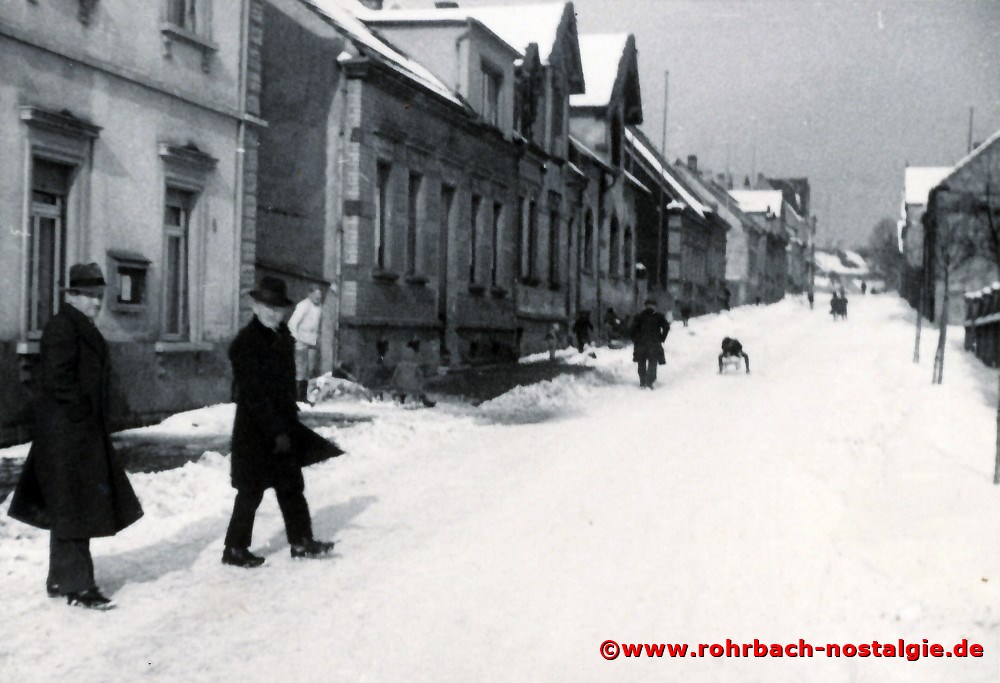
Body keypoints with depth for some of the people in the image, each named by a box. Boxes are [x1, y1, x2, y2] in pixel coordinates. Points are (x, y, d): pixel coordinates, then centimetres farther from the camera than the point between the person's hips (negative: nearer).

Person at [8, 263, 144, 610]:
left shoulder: (84, 328, 17)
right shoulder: (63, 325, -14)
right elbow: (56, 379, -22)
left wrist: (97, 420, 13)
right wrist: (81, 409, -15)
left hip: (84, 431, 10)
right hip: (67, 434, -10)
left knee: (67, 511, 16)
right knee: (74, 508, -6)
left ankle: (60, 580, 25)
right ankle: (77, 586, -1)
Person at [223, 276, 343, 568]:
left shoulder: (283, 338, 10)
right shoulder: (245, 343, -16)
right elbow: (254, 393, -19)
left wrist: (291, 421, 12)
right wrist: (276, 431, -21)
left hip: (283, 428, 8)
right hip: (255, 431, -8)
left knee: (292, 486, 12)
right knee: (251, 491, 0)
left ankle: (301, 541, 21)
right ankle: (235, 549, 11)